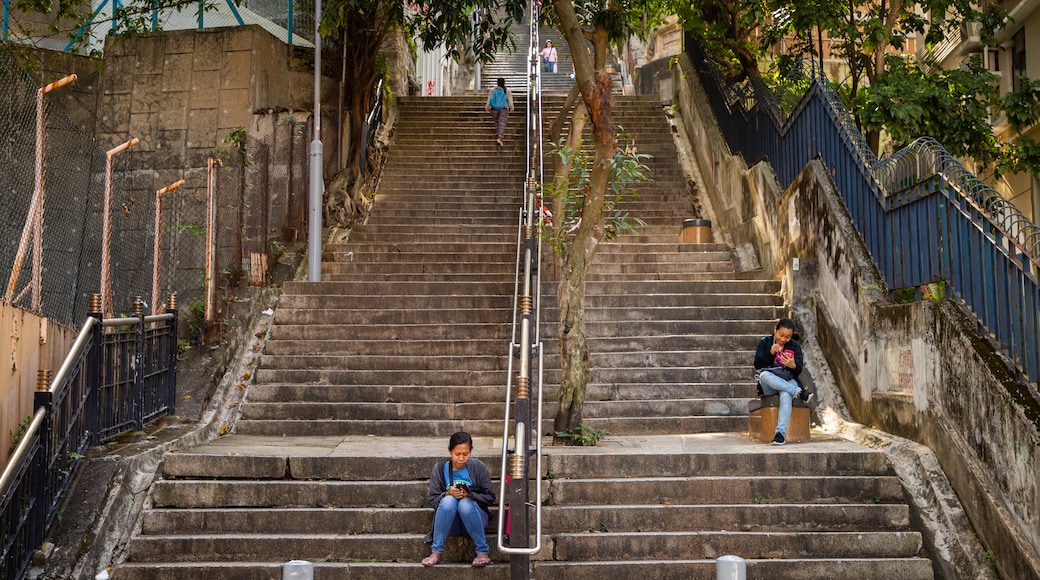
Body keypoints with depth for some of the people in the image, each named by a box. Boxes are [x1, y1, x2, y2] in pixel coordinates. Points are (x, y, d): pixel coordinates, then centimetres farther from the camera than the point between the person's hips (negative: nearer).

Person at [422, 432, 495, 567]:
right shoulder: (440, 469, 1)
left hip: (474, 518, -1)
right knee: (448, 500, -31)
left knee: (465, 503, -34)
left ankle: (482, 552, -24)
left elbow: (490, 497, -2)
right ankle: (436, 552, -26)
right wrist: (448, 494, -22)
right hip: (450, 525, 1)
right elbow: (431, 499, -2)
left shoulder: (478, 467, -1)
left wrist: (470, 495, -19)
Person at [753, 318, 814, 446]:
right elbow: (757, 365, -3)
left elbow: (798, 371, 1)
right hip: (769, 386, 1)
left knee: (786, 395, -37)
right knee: (764, 375, -36)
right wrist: (770, 353, -19)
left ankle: (781, 433, -46)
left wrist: (793, 365, -24)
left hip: (788, 382, -1)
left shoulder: (795, 346, 7)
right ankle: (799, 393, -35)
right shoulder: (765, 342, 6)